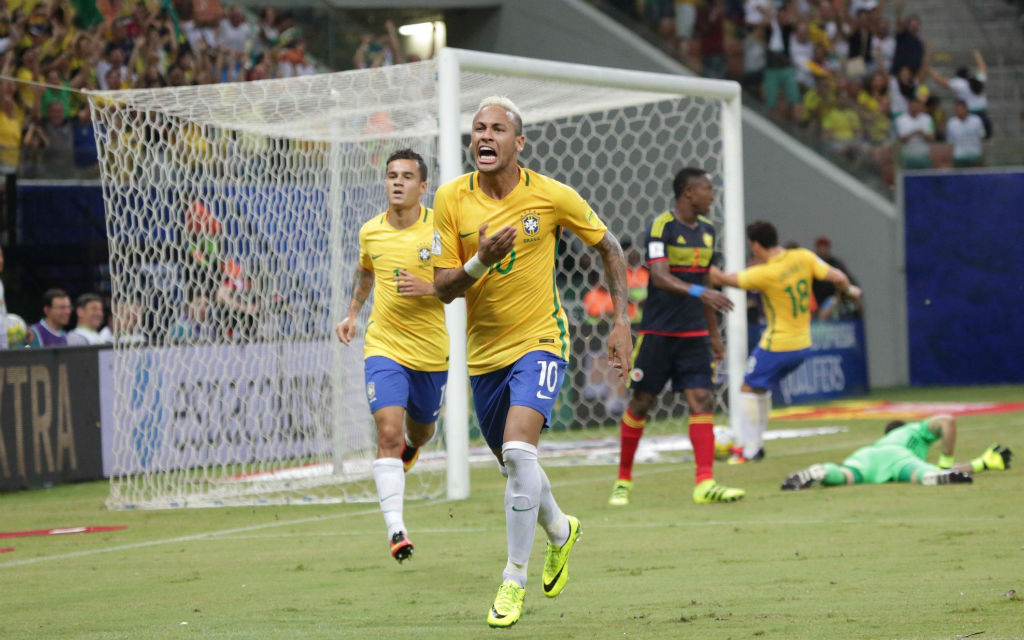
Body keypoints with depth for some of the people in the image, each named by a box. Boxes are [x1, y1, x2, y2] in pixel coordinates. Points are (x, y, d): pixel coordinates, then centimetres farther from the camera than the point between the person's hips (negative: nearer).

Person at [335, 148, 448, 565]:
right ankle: (395, 530, -21)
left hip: (431, 352, 0)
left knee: (420, 432, 19)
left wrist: (429, 288, -21)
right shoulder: (370, 232, 1)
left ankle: (410, 447, 60)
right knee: (388, 432, -18)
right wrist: (352, 313, 17)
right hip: (384, 347, 0)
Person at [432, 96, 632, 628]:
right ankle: (560, 531, 47)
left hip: (539, 340, -4)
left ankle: (515, 579, -12)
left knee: (519, 451, -24)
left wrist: (621, 322, -1)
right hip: (483, 350, 4)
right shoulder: (451, 199, -7)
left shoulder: (552, 197, -11)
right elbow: (443, 288, -6)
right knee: (512, 463, 15)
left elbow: (609, 248, 5)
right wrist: (480, 262, -27)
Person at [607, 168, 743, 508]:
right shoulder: (661, 226, -11)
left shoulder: (707, 229, 11)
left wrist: (714, 333, 21)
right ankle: (623, 480, 16)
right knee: (641, 402, 2)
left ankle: (705, 483, -12)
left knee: (702, 400, -8)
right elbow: (659, 277, -24)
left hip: (694, 333, 5)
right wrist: (698, 291, -38)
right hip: (657, 330, -5)